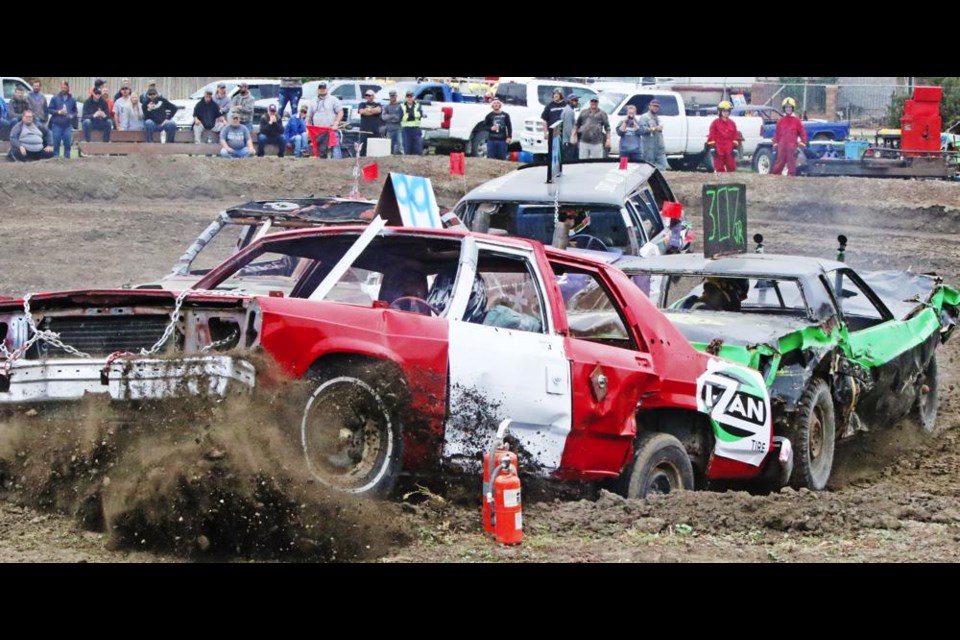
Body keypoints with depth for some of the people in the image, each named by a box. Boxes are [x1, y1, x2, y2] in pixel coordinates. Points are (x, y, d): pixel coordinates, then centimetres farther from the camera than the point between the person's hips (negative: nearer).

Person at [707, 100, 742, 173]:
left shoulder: (732, 123, 12)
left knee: (731, 167, 1)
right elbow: (711, 136, 0)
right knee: (719, 169, 1)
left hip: (729, 150, 2)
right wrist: (712, 147, -8)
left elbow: (735, 135, 13)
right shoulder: (715, 123, 3)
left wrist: (735, 146, 5)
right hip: (719, 150, -2)